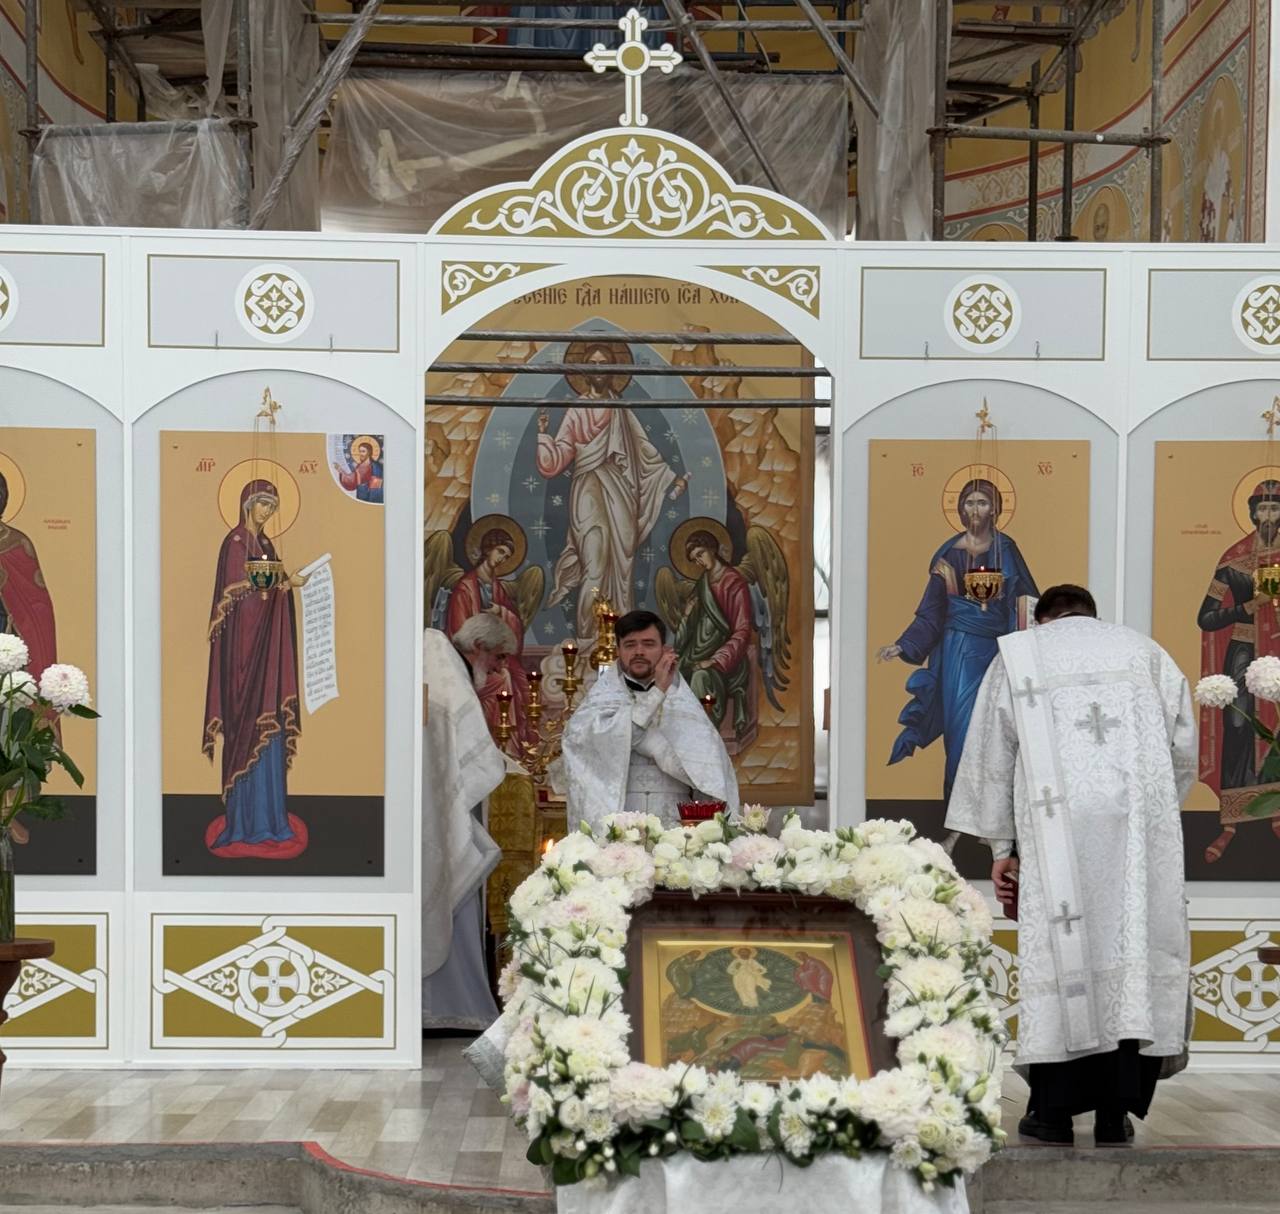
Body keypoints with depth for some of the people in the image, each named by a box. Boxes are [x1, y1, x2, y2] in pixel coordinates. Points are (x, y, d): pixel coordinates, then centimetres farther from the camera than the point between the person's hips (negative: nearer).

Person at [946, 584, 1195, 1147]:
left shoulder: (1017, 655, 15)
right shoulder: (1144, 651, 19)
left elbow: (990, 759, 12)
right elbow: (1185, 748, 13)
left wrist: (1000, 848, 15)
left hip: (1058, 825, -1)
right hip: (1141, 822, 1)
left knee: (1060, 953, 2)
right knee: (1135, 951, 4)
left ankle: (1053, 1110, 3)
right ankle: (1115, 1112, 3)